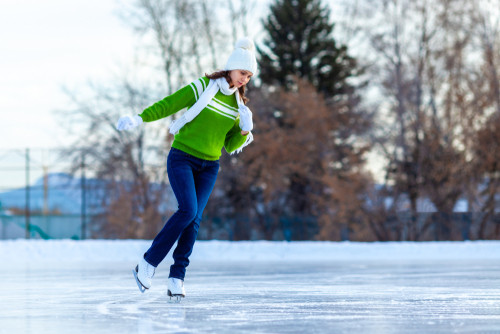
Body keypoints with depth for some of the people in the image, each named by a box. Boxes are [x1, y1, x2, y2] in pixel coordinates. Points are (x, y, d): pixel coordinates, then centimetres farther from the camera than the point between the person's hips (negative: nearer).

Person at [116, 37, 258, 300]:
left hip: (209, 167, 5)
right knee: (188, 211, -20)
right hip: (182, 158, -5)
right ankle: (148, 263, -7)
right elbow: (167, 105, -8)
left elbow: (230, 146, 12)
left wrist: (245, 131, -7)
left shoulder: (238, 105, 9)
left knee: (195, 219, -7)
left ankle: (177, 278, -4)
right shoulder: (202, 88, -7)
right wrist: (139, 119, -19)